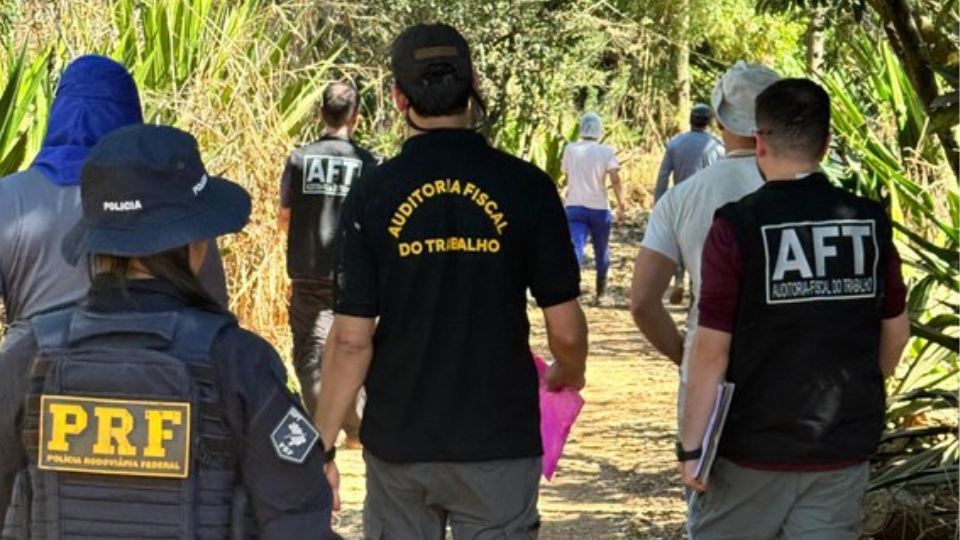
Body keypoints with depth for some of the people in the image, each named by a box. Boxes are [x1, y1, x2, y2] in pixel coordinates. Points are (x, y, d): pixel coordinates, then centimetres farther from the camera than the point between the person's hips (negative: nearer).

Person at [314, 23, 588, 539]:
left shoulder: (372, 195, -6)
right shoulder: (526, 187, -7)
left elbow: (351, 341, -8)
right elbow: (565, 329, -4)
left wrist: (322, 449, 0)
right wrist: (569, 374, 18)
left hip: (398, 443, 1)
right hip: (498, 440, -1)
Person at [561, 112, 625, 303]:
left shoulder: (570, 149, 3)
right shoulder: (605, 151, -3)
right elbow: (615, 179, -13)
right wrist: (621, 206, -9)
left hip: (574, 207, 1)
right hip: (599, 208, -1)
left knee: (575, 249, -12)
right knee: (601, 251, 19)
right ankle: (601, 293, 32)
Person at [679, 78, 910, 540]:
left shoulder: (738, 226, -13)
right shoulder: (870, 223, 0)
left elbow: (712, 347, -13)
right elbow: (896, 332, 9)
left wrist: (691, 447, -6)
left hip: (754, 448, -3)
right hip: (845, 448, 3)